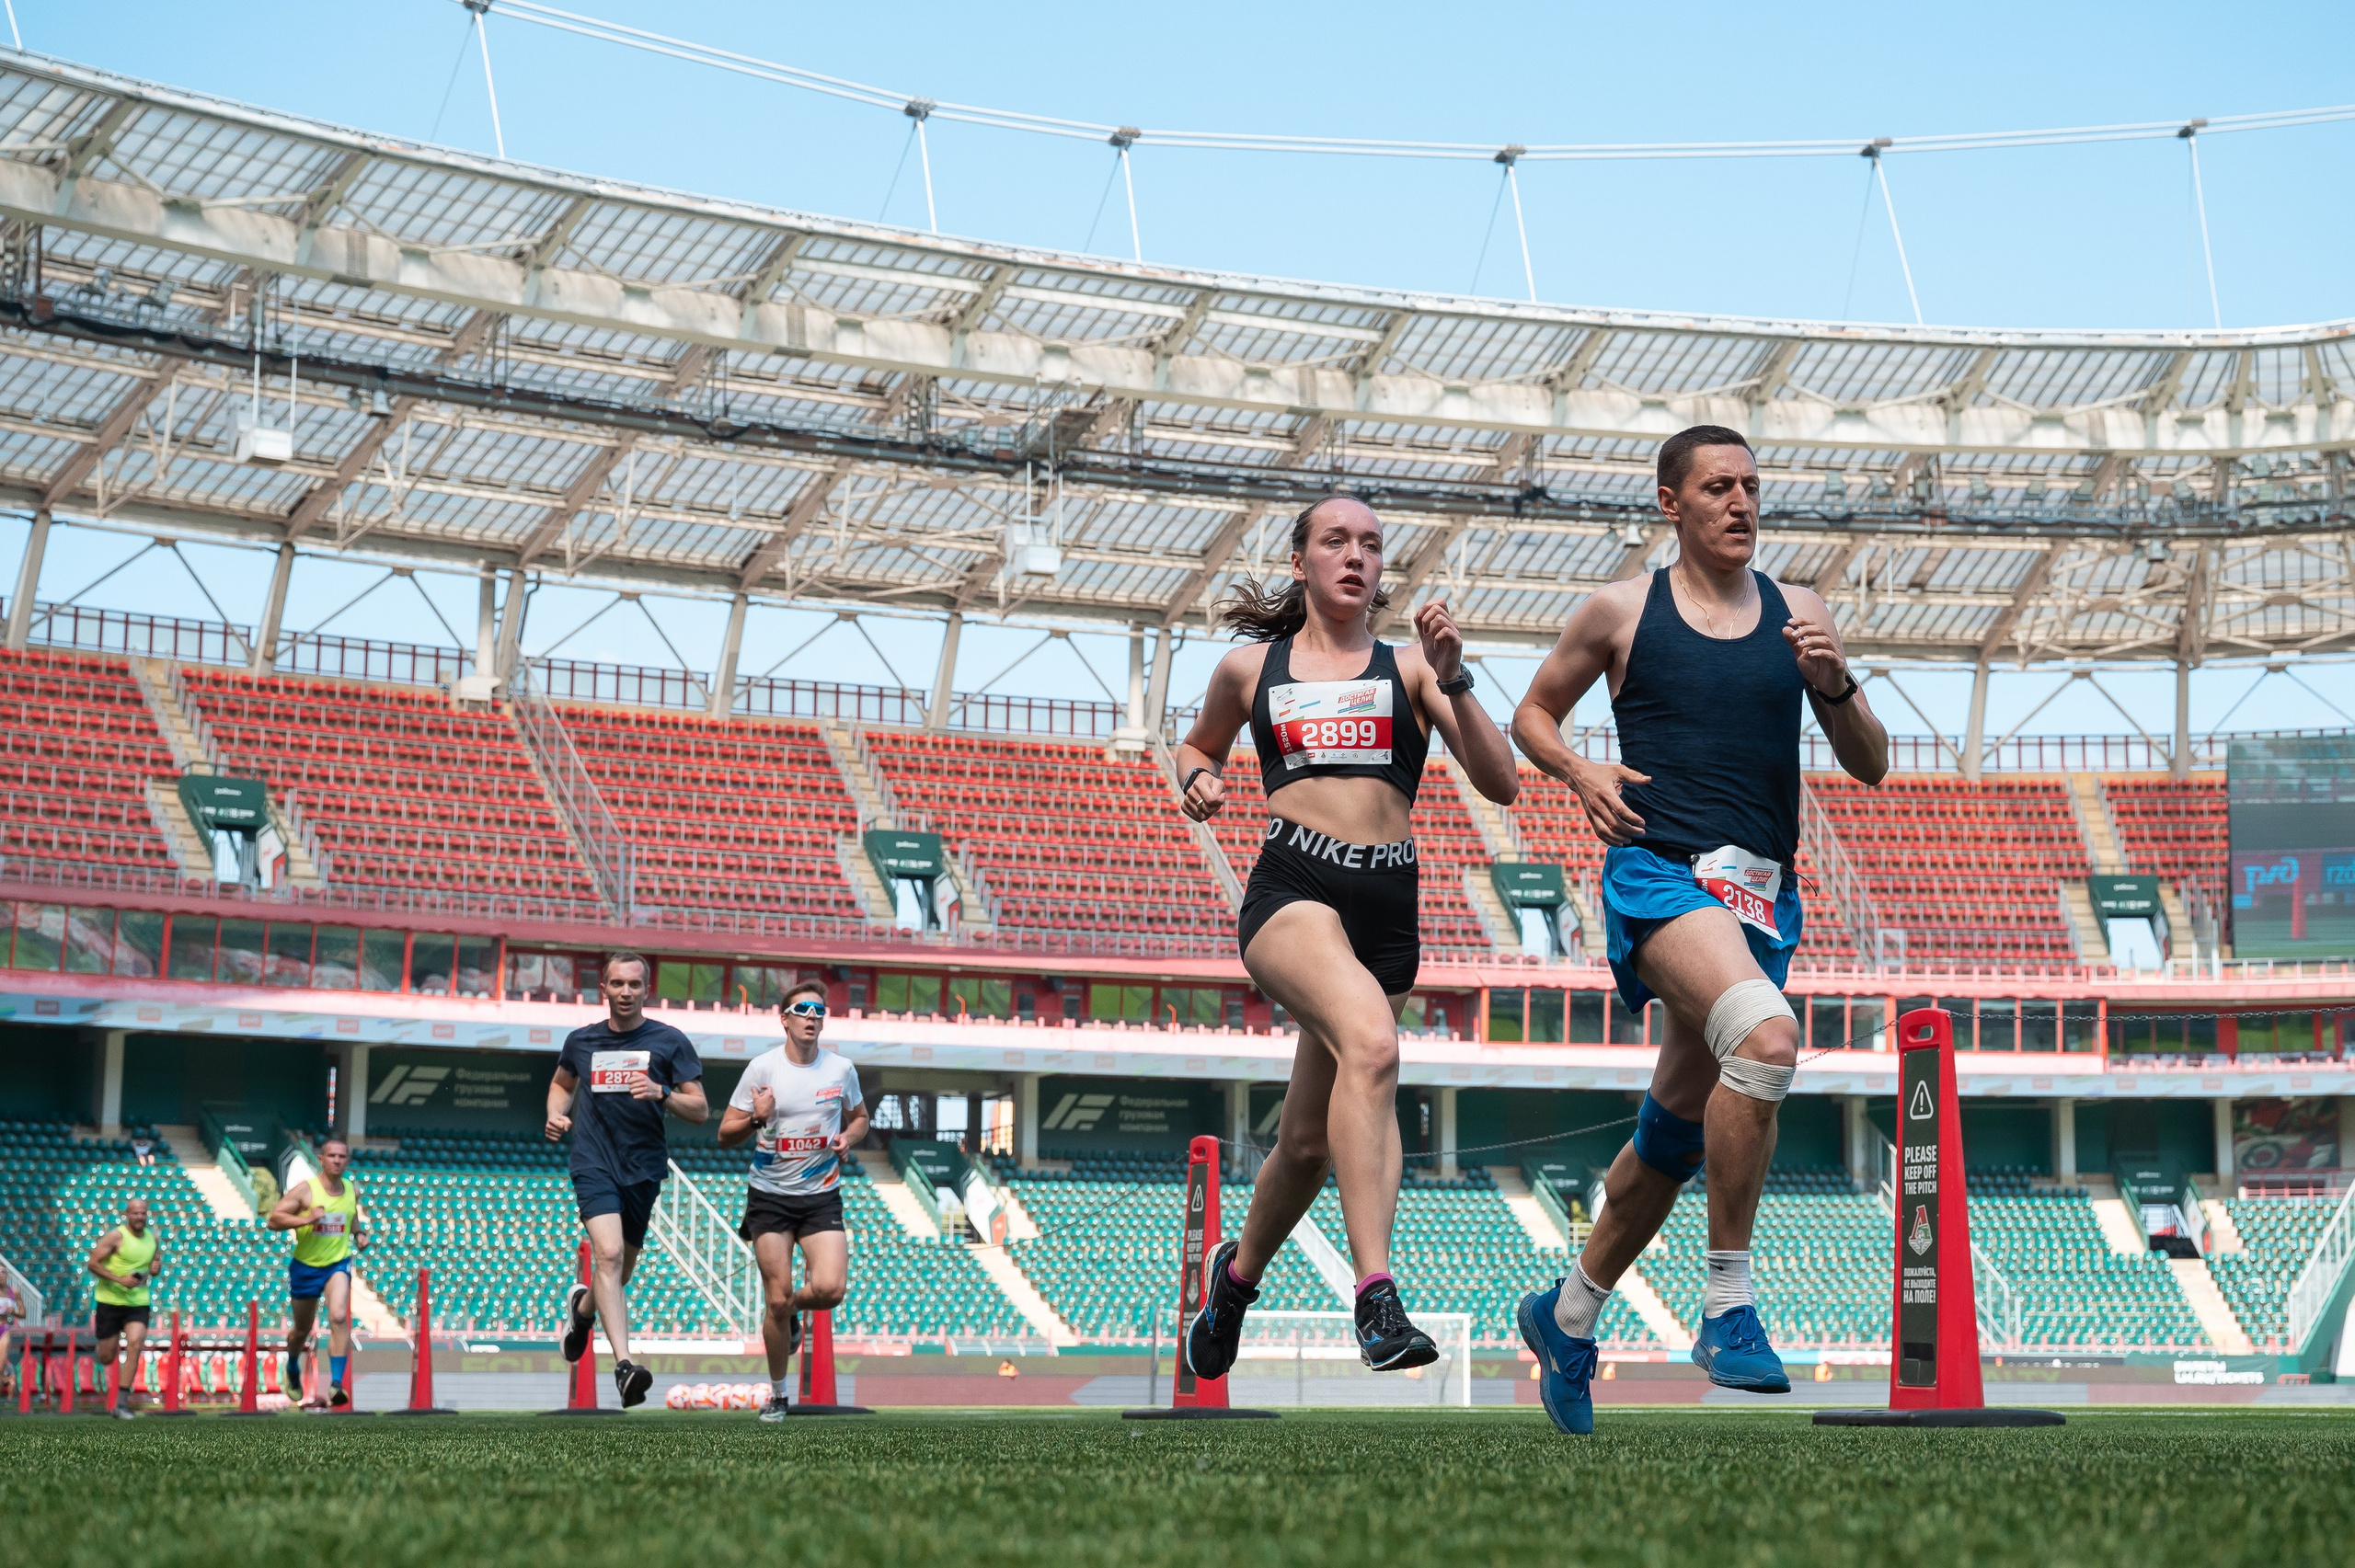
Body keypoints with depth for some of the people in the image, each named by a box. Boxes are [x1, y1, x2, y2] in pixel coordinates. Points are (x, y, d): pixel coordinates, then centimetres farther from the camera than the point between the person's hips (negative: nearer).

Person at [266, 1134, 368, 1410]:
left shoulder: (353, 1190, 1)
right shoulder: (304, 1190, -13)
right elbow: (273, 1219, -16)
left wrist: (359, 1234, 4)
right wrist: (306, 1219, -28)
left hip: (338, 1263, 1)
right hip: (305, 1265, -1)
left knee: (339, 1318, -23)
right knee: (302, 1329, 13)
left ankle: (336, 1384, -26)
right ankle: (292, 1368, 46)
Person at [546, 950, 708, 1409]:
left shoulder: (669, 1041, 0)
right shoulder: (581, 1041, 6)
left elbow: (700, 1110, -2)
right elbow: (562, 1082, 27)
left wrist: (661, 1093, -20)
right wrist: (556, 1115, 7)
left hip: (643, 1169, 1)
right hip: (594, 1164, -1)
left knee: (620, 1272, 14)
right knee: (609, 1254, -23)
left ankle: (582, 1306, 50)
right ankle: (624, 1365, -31)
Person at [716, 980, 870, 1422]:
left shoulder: (841, 1069, 1)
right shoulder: (763, 1068, -5)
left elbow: (858, 1117, 19)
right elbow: (725, 1133, -2)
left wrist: (848, 1139, -3)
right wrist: (757, 1119, -22)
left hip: (822, 1197, 1)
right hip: (770, 1197, -1)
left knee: (830, 1290, -17)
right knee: (778, 1299, -4)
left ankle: (790, 1310, 19)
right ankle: (778, 1395, 15)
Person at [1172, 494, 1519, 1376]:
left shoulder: (1408, 666, 11)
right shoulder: (1250, 670, 13)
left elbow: (1499, 784, 3)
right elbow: (1198, 745, 32)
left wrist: (1450, 680, -9)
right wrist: (1197, 780, 8)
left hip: (1387, 905, 3)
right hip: (1292, 887, -3)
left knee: (1310, 1141, 9)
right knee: (1371, 1043, -34)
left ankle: (1239, 1271, 42)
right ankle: (1376, 1297, -40)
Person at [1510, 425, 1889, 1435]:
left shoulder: (1799, 614, 13)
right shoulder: (1620, 611, 6)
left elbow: (1870, 767, 13)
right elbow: (1532, 715, 18)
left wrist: (1837, 684, -6)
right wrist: (1578, 772, -2)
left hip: (1763, 894, 5)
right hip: (1659, 870, -5)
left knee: (1681, 1125, 12)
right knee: (1767, 1035, -32)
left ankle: (1569, 1314, 34)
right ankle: (1728, 1303, -24)